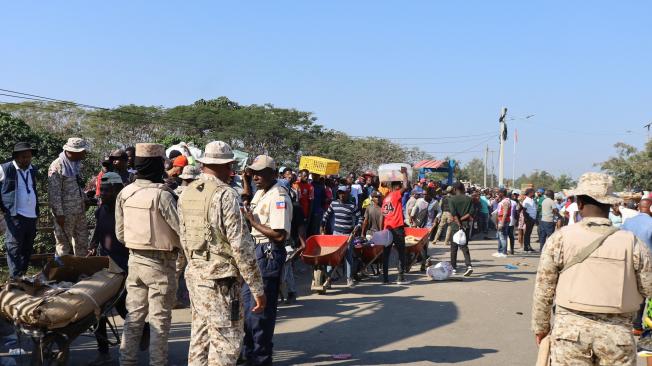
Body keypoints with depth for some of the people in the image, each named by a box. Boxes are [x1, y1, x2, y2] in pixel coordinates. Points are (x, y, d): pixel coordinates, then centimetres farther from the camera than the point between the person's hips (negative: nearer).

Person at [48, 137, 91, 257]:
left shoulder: (76, 164, 10)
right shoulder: (57, 166, -15)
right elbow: (54, 193, -17)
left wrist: (85, 199, 10)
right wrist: (59, 214, -18)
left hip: (80, 211, 8)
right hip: (65, 213, -8)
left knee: (82, 242, 14)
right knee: (64, 244, 2)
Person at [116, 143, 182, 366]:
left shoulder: (124, 193, 1)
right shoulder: (161, 195, -19)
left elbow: (120, 234, 8)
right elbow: (182, 229, -17)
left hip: (135, 260, 6)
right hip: (160, 263, -6)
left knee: (134, 315, 15)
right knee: (159, 319, 4)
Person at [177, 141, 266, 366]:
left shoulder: (186, 193, 7)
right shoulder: (226, 195, -16)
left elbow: (184, 238, 13)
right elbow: (241, 246, -17)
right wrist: (257, 288, -13)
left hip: (194, 274, 8)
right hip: (220, 279, -8)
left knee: (200, 336, 16)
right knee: (226, 341, -1)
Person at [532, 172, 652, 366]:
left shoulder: (560, 238, -6)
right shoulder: (631, 242, -5)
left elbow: (543, 288, -1)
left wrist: (540, 327, 12)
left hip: (570, 328, 0)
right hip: (617, 333, 1)